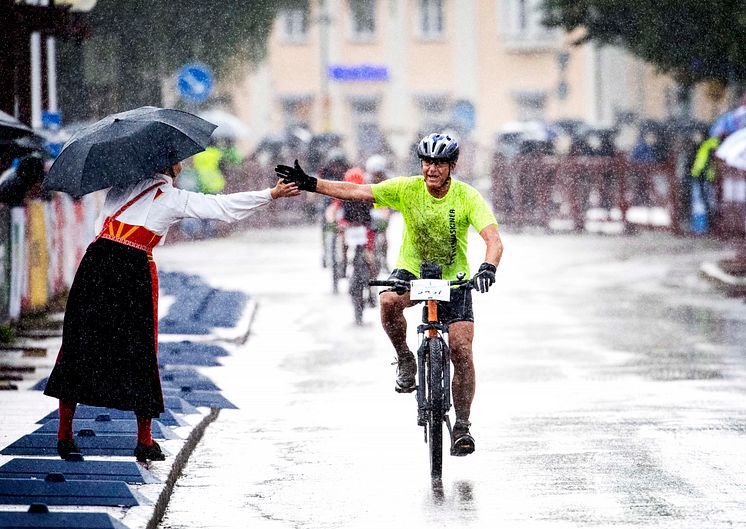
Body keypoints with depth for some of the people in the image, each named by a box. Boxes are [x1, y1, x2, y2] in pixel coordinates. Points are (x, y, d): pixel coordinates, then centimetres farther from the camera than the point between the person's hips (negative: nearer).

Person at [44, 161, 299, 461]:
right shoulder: (175, 199, 4)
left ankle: (64, 434, 7)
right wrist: (272, 195, 7)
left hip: (97, 259, 3)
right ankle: (144, 442, 11)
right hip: (135, 268, -3)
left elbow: (102, 223, 13)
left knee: (78, 345, 8)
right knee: (140, 351, 8)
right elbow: (225, 206, 4)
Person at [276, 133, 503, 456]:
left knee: (462, 352, -12)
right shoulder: (407, 189, -15)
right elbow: (357, 192, -18)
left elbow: (493, 239, -30)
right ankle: (405, 360, -8)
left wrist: (488, 267, -51)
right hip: (412, 271, 1)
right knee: (389, 301, -34)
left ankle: (462, 426, 2)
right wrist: (310, 184, -28)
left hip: (453, 279, -1)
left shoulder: (466, 196, -20)